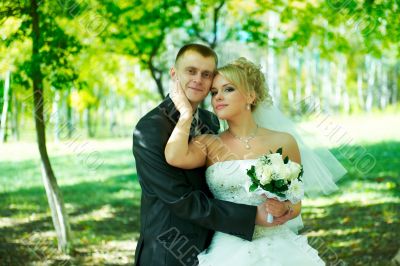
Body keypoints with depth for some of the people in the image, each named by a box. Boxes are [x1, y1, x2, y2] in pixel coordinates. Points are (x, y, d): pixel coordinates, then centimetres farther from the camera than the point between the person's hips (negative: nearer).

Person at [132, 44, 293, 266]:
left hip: (212, 248, 6)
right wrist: (253, 216, -22)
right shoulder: (149, 130, -17)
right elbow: (183, 201, -21)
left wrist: (268, 202, -11)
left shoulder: (211, 121, 5)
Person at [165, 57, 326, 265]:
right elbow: (175, 158, -19)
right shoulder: (208, 144, 4)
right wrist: (186, 111, -6)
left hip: (277, 247, 0)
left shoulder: (282, 142, 1)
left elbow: (295, 203, 8)